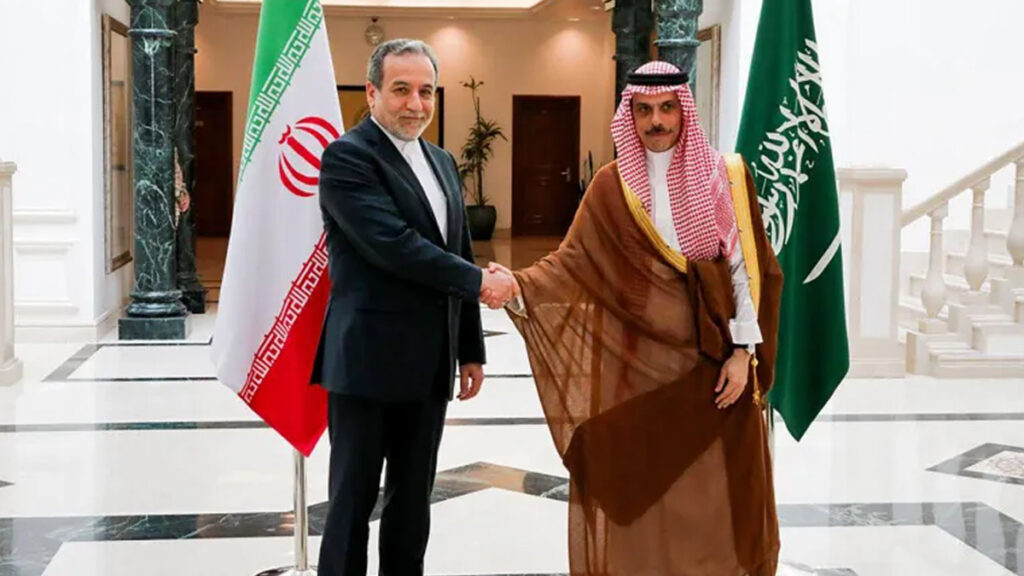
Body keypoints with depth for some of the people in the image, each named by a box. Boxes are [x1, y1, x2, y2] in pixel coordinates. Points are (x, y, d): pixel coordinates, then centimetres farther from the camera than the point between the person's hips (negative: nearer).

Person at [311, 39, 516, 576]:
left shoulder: (441, 162, 15)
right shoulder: (347, 157, -10)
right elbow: (393, 245, -21)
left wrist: (471, 349, 16)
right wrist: (479, 281, -14)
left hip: (429, 366, 7)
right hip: (368, 361, -7)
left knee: (413, 499, 14)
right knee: (354, 500, 1)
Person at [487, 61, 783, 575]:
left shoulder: (726, 176, 1)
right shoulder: (612, 186, 2)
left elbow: (750, 269, 0)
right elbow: (573, 262, -6)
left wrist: (744, 353, -6)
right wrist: (519, 286, -24)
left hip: (712, 363, 0)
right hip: (636, 367, 0)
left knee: (713, 502, 5)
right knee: (637, 497, 3)